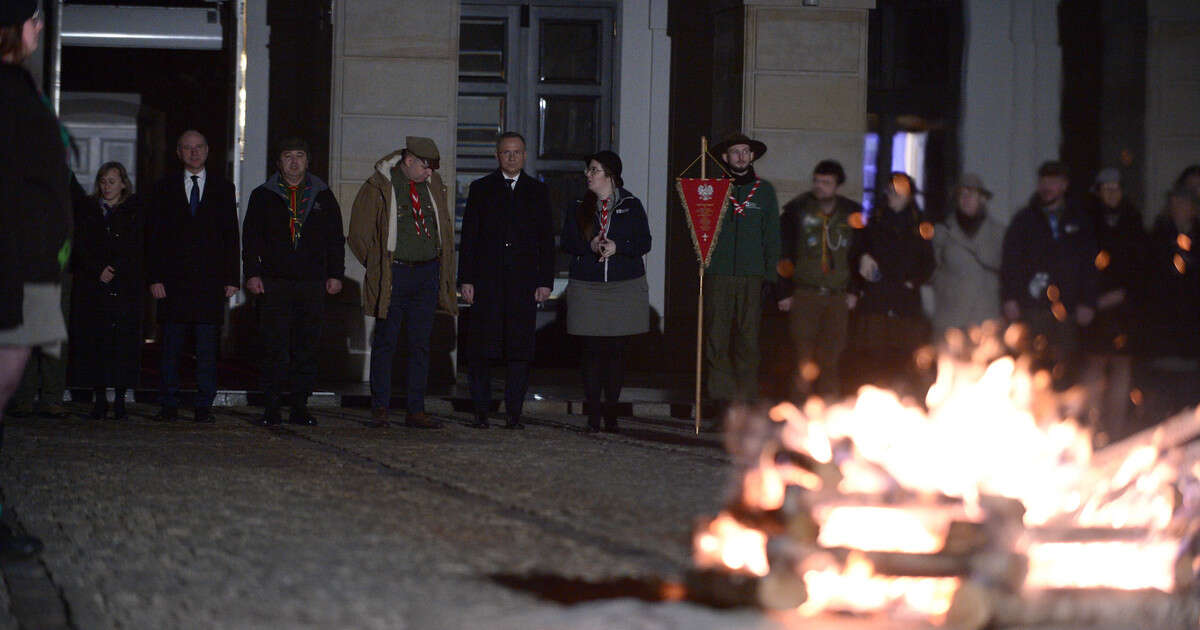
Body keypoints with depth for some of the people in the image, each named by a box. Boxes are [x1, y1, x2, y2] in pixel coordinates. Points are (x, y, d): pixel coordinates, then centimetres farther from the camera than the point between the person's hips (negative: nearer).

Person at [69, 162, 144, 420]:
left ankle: (120, 398, -2)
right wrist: (99, 271, -8)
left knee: (123, 340, -6)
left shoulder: (135, 211, 7)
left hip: (126, 287, -2)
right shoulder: (87, 210, 13)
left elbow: (136, 249, -1)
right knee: (95, 340, -3)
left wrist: (114, 271, -10)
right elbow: (81, 246, 5)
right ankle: (99, 398, 0)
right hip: (92, 287, 2)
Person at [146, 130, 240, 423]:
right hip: (173, 280, 0)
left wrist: (231, 278, 1)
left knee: (207, 349, 0)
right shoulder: (165, 188, 9)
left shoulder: (223, 189, 11)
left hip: (210, 280, 0)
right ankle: (169, 406, 6)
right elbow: (154, 235, 6)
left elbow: (231, 236, 9)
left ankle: (204, 406, 4)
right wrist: (154, 277, -4)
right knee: (170, 346, 0)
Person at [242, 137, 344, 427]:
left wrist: (335, 275, 6)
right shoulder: (263, 196, 9)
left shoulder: (323, 196, 13)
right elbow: (250, 237, 8)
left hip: (313, 283, 2)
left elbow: (335, 238, 14)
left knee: (307, 348, 2)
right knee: (274, 348, -5)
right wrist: (252, 274, -2)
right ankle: (271, 408, -1)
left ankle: (300, 406, 7)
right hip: (273, 282, -1)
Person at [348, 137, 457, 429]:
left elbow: (446, 225, 23)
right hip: (393, 275, -4)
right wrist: (379, 266, 0)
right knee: (385, 342, 0)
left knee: (421, 344, 5)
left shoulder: (434, 186, 9)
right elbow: (359, 234, 0)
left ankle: (416, 410, 9)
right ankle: (380, 408, 6)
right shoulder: (379, 187, -5)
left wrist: (440, 262, 14)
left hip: (428, 273, 4)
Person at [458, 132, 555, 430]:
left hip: (524, 282, 1)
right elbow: (469, 236, 6)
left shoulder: (538, 191, 12)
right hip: (487, 280, -1)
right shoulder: (481, 189, 9)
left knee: (520, 349, -1)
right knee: (481, 349, -2)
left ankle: (514, 412, 4)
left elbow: (546, 239, 10)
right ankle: (481, 412, 5)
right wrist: (466, 279, -2)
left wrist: (545, 282, 2)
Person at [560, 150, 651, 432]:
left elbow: (644, 242, 1)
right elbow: (567, 242, 6)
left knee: (616, 350, 0)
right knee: (592, 351, -3)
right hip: (587, 287, 1)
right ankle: (593, 415, 1)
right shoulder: (578, 208, 10)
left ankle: (612, 414, 7)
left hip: (625, 286, -1)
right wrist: (589, 245, -13)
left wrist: (617, 246, -15)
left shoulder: (631, 206, 5)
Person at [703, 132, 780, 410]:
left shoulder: (764, 190, 12)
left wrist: (771, 273, 5)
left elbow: (772, 236, 14)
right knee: (716, 338, -4)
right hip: (717, 275, -1)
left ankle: (746, 395, 5)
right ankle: (721, 394, 1)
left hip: (752, 275, 1)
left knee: (748, 338, -1)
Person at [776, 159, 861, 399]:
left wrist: (855, 290, 8)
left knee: (832, 358, 1)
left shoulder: (852, 213, 9)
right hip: (804, 294, -2)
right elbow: (784, 253, 2)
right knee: (805, 355, -8)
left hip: (838, 297, 2)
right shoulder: (797, 209, 2)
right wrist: (785, 292, -2)